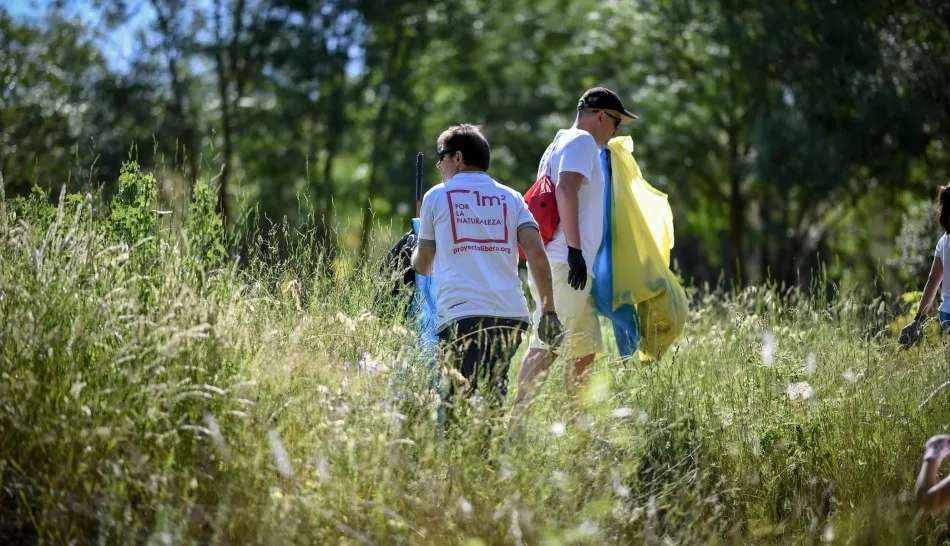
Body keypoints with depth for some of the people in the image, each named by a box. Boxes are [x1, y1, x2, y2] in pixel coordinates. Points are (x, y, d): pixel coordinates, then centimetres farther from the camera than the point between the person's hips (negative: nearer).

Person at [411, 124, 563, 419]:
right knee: (494, 397, 15)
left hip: (460, 316, -3)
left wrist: (413, 253, 44)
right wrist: (548, 309, 4)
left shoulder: (436, 196, 12)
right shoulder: (510, 198, 17)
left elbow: (422, 266, 21)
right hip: (512, 314, 4)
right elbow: (536, 252, 3)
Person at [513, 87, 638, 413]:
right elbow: (566, 189, -19)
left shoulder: (561, 144, 26)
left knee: (586, 350, 12)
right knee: (547, 346, -15)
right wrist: (575, 250, -23)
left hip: (575, 268, 10)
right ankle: (517, 418, -20)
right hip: (565, 263, -10)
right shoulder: (582, 141, -4)